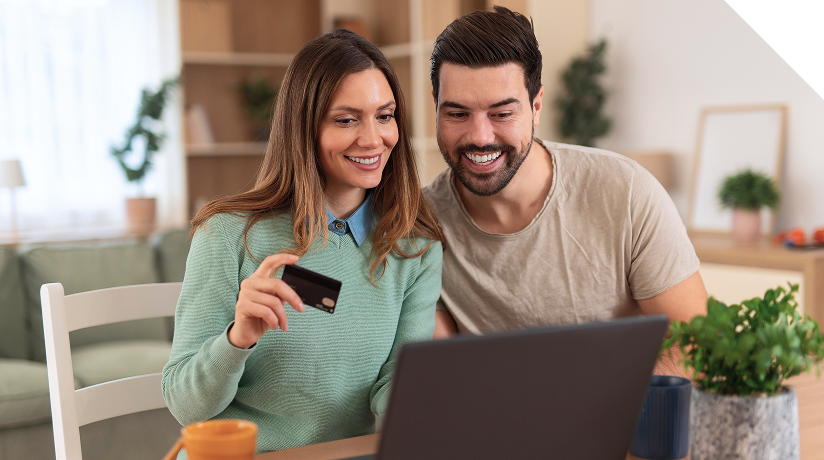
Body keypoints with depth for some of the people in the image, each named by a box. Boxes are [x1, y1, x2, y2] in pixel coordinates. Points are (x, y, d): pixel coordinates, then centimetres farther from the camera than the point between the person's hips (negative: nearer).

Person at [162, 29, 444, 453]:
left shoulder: (417, 248, 3)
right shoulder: (229, 233, -7)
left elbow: (400, 380, -2)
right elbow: (185, 406, -6)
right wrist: (238, 338, -24)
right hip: (240, 455, -3)